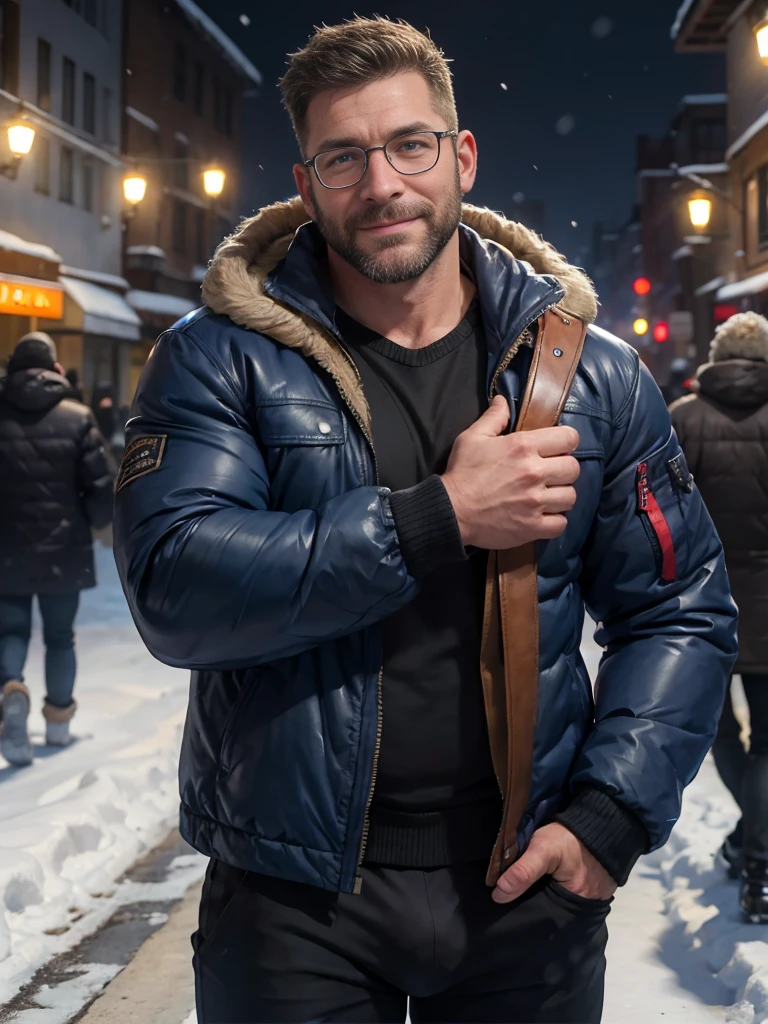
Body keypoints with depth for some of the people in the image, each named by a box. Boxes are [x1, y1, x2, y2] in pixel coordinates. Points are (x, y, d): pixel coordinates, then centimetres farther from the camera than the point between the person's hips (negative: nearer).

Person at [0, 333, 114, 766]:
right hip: (64, 551, 0)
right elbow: (102, 486, -10)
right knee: (60, 636, 15)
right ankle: (59, 718, 24)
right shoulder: (77, 416, -6)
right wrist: (93, 521, 9)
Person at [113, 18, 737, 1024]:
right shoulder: (220, 359, -6)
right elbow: (174, 588, -19)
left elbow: (681, 612, 3)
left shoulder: (593, 374, 1)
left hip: (528, 885, 2)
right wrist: (438, 519, -23)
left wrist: (610, 817, -10)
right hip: (294, 894, -2)